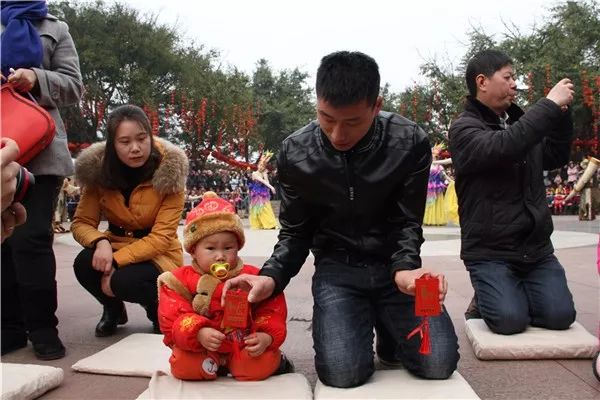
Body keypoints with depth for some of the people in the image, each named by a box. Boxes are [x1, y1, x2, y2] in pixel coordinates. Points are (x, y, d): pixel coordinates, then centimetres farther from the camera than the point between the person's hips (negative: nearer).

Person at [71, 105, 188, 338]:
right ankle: (113, 309, 7)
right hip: (116, 246, 4)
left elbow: (161, 238, -21)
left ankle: (157, 307, 4)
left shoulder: (169, 173, -19)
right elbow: (81, 223, -7)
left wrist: (116, 260, -30)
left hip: (158, 255, -3)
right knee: (84, 264, -27)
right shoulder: (97, 170, -10)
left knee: (125, 281, -33)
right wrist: (100, 242, -29)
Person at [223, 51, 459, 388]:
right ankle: (367, 322, 13)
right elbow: (295, 234, 0)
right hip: (337, 267, 0)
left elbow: (407, 223, -5)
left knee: (439, 362, -18)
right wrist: (271, 277, -21)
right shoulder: (295, 155, -10)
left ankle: (389, 333, 17)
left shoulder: (411, 144, -14)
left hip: (394, 264, 1)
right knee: (343, 371, -22)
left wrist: (405, 269, -28)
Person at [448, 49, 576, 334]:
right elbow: (501, 148, -28)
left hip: (536, 248, 6)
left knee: (560, 315, -9)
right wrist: (550, 105, -22)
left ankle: (512, 296, 20)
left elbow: (555, 158, 17)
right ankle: (485, 301, 13)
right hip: (490, 252, -6)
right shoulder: (464, 128, -9)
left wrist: (562, 113, 4)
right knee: (511, 320, -20)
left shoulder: (518, 121, 13)